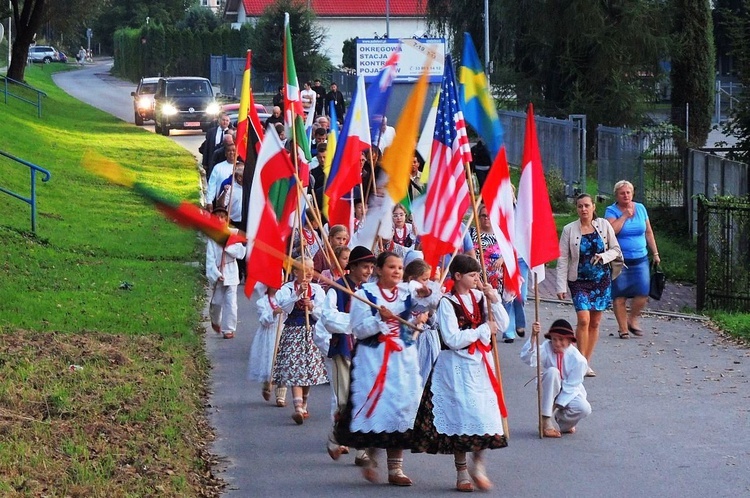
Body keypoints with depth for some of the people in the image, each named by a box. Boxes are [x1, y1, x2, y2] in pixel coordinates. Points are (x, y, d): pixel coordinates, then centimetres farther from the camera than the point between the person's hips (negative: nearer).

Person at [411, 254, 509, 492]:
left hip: (480, 364, 5)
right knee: (461, 416, -3)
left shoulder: (479, 297, 7)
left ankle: (478, 466, 13)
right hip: (457, 366, -5)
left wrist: (494, 300, -7)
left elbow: (502, 325, 5)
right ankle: (462, 473, 8)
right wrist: (483, 330, -11)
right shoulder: (447, 303, -10)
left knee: (485, 415, 0)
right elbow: (453, 339, -17)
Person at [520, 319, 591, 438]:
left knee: (584, 409, -31)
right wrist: (533, 337, -45)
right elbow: (528, 359, -33)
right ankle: (545, 421, -27)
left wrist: (557, 404, -24)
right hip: (550, 390, 0)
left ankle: (563, 421, 8)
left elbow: (570, 387, -19)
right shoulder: (547, 348, -16)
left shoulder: (578, 359, -21)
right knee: (552, 372, -32)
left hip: (569, 393, 0)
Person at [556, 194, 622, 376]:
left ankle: (586, 363, 17)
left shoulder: (604, 226, 1)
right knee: (583, 320, -16)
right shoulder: (569, 230, -3)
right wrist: (561, 286, -7)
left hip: (601, 279, 2)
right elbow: (563, 259, -2)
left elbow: (616, 250, 8)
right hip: (579, 280, -2)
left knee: (595, 322, 7)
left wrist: (604, 257, -13)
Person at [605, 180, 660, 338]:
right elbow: (611, 230, -21)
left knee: (643, 293, -8)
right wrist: (625, 216, -16)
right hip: (619, 260, -3)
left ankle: (632, 319, 15)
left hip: (640, 259, 3)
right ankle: (623, 328, 8)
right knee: (620, 295, -2)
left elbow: (648, 232, 17)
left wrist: (655, 253, 15)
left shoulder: (640, 208, 10)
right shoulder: (611, 211, -3)